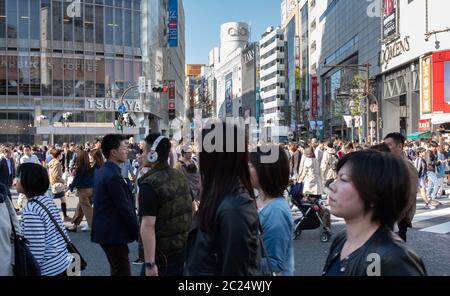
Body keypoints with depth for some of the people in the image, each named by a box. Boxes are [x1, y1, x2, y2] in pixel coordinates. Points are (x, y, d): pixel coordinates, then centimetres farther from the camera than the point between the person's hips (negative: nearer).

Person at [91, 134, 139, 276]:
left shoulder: (101, 171, 10)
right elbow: (124, 208, -20)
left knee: (117, 270, 19)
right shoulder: (113, 176, -21)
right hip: (113, 233, -10)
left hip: (106, 230, 10)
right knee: (123, 272, -3)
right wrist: (137, 232, -11)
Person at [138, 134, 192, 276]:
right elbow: (191, 209, 15)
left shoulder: (150, 184, -19)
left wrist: (149, 263, -24)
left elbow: (148, 226, -24)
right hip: (186, 248, 7)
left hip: (164, 254, -7)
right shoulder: (180, 176, 5)